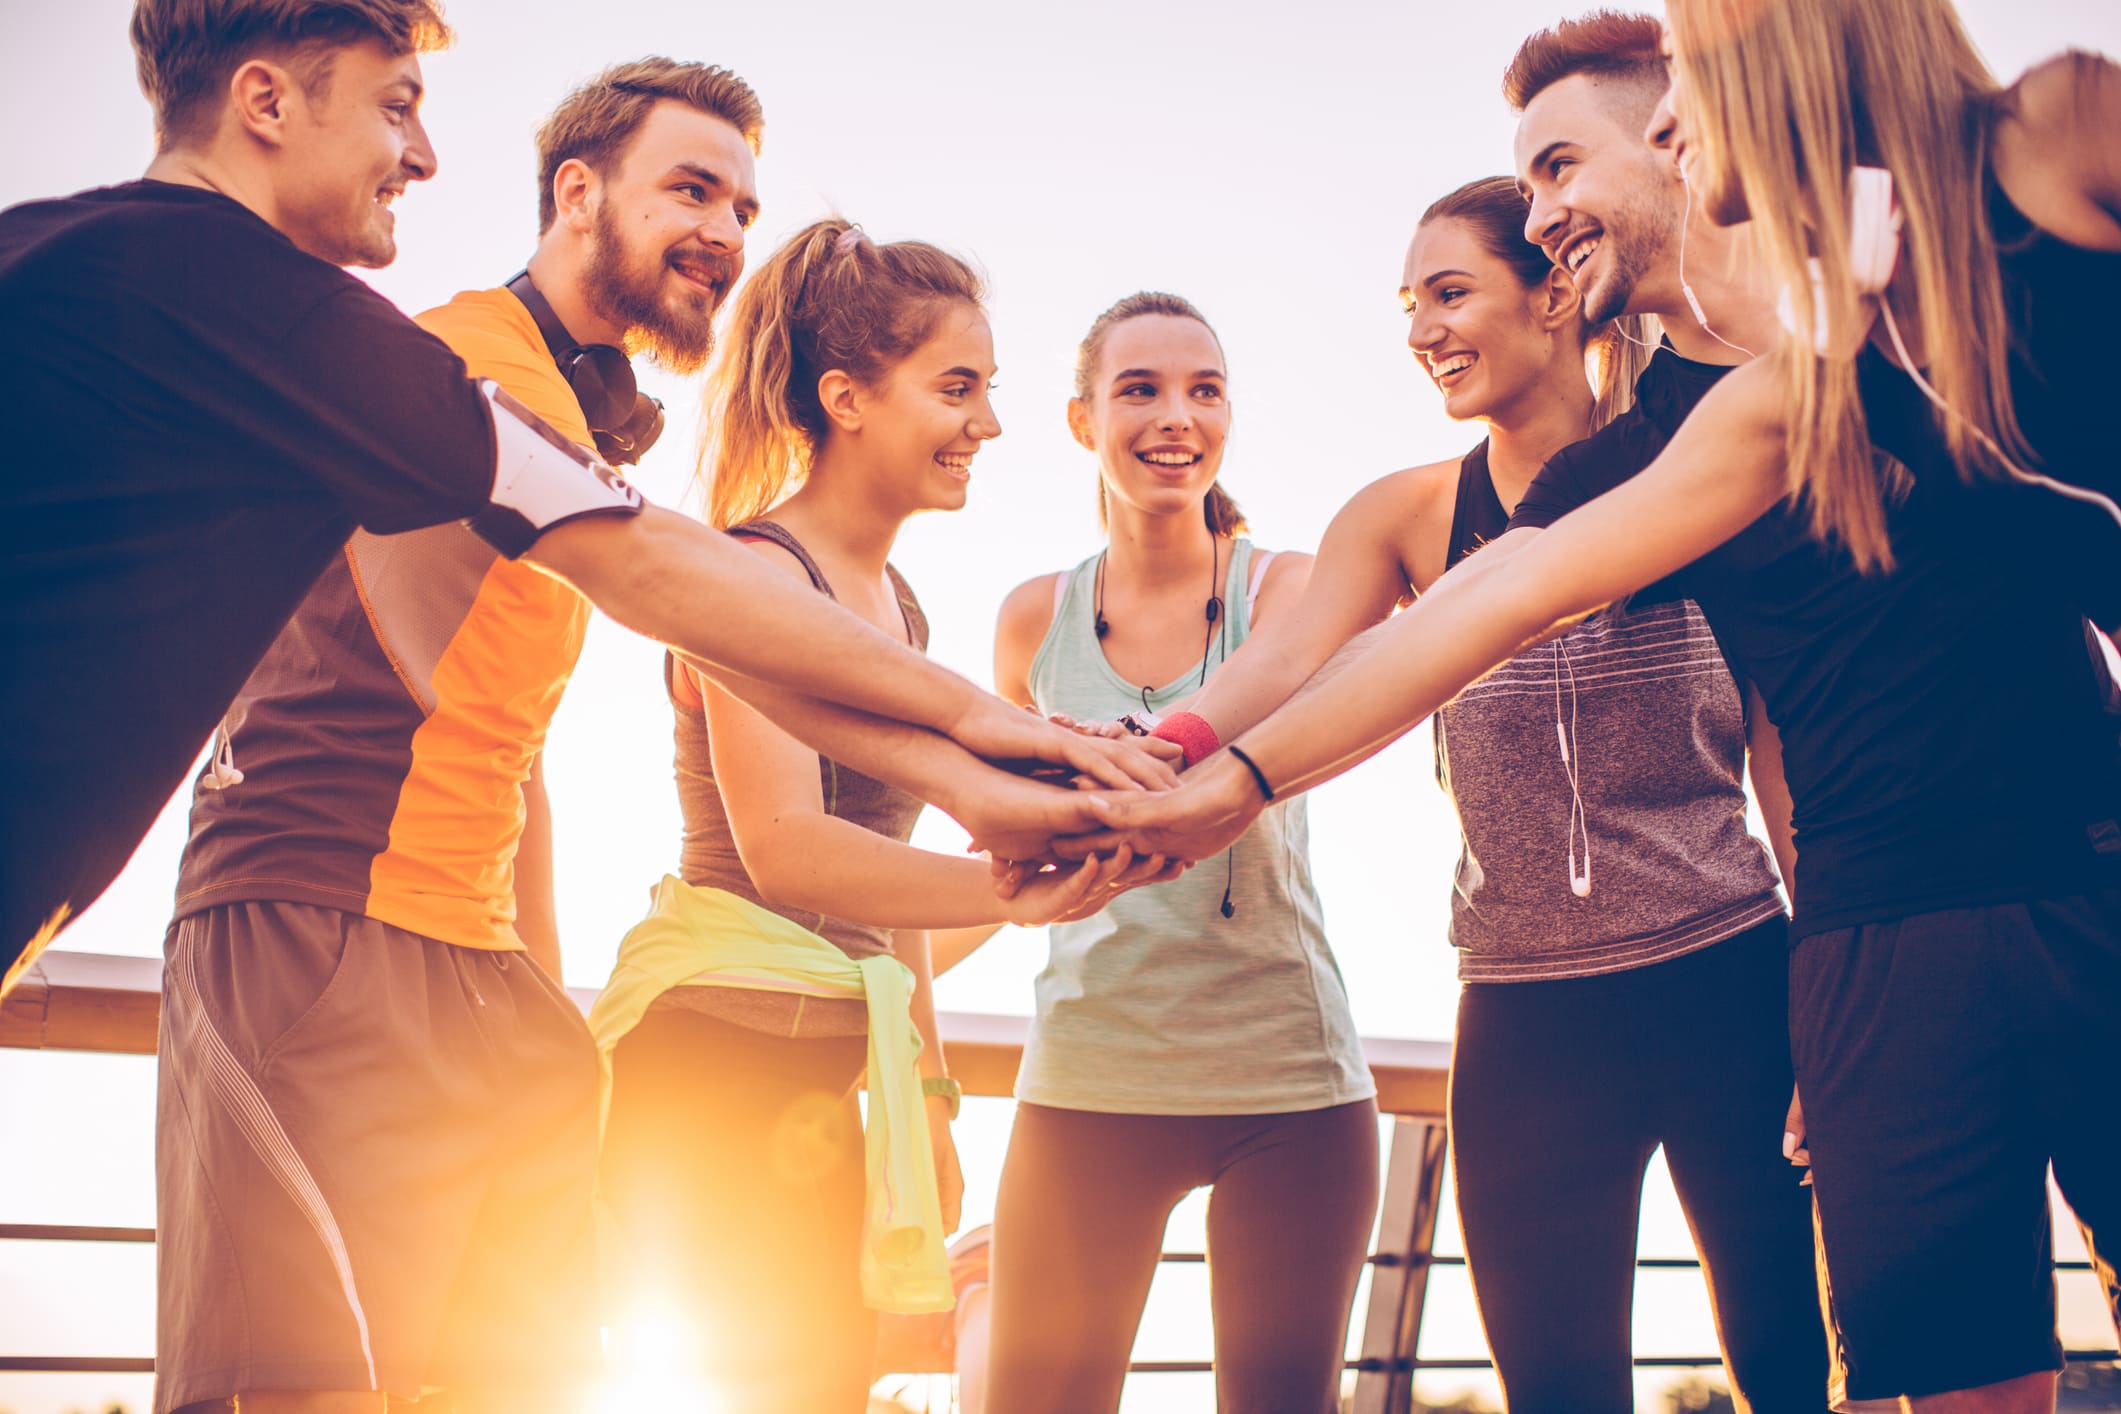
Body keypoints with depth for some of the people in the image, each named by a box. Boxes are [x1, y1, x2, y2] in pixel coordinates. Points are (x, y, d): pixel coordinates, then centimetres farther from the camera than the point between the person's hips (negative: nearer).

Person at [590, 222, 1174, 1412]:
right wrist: (1014, 890, -38)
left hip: (827, 1066, 9)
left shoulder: (899, 601, 16)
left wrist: (931, 1092, 20)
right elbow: (786, 851, -25)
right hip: (719, 1050, -9)